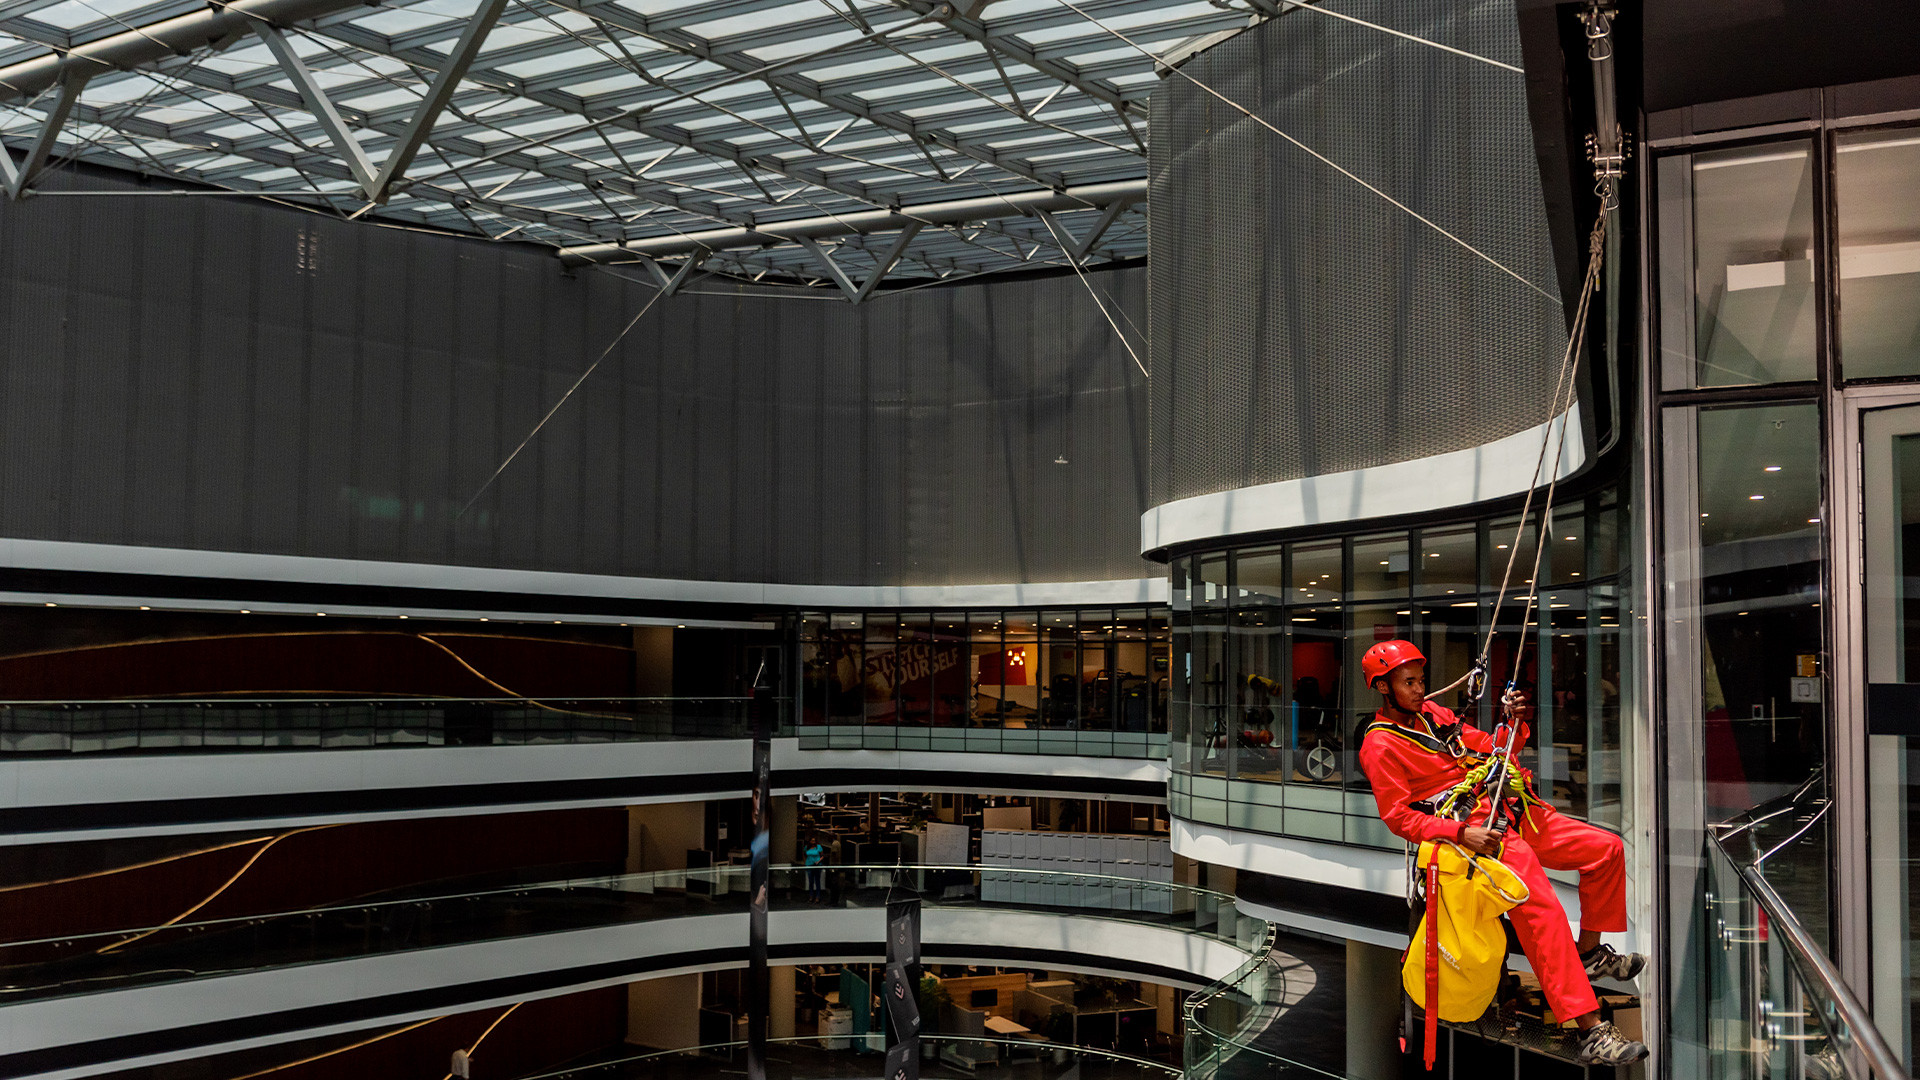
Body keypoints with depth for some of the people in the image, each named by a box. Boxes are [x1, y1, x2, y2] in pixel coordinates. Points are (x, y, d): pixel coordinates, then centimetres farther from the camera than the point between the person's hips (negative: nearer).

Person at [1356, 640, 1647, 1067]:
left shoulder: (1432, 713, 18)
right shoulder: (1380, 747, -6)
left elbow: (1491, 749, 21)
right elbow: (1399, 817, -12)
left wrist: (1515, 724, -1)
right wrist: (1460, 833, -24)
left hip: (1514, 811, 9)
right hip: (1480, 832, -9)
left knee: (1607, 850, 7)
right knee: (1543, 911, -26)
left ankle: (1590, 953, 22)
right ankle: (1592, 1034, -28)